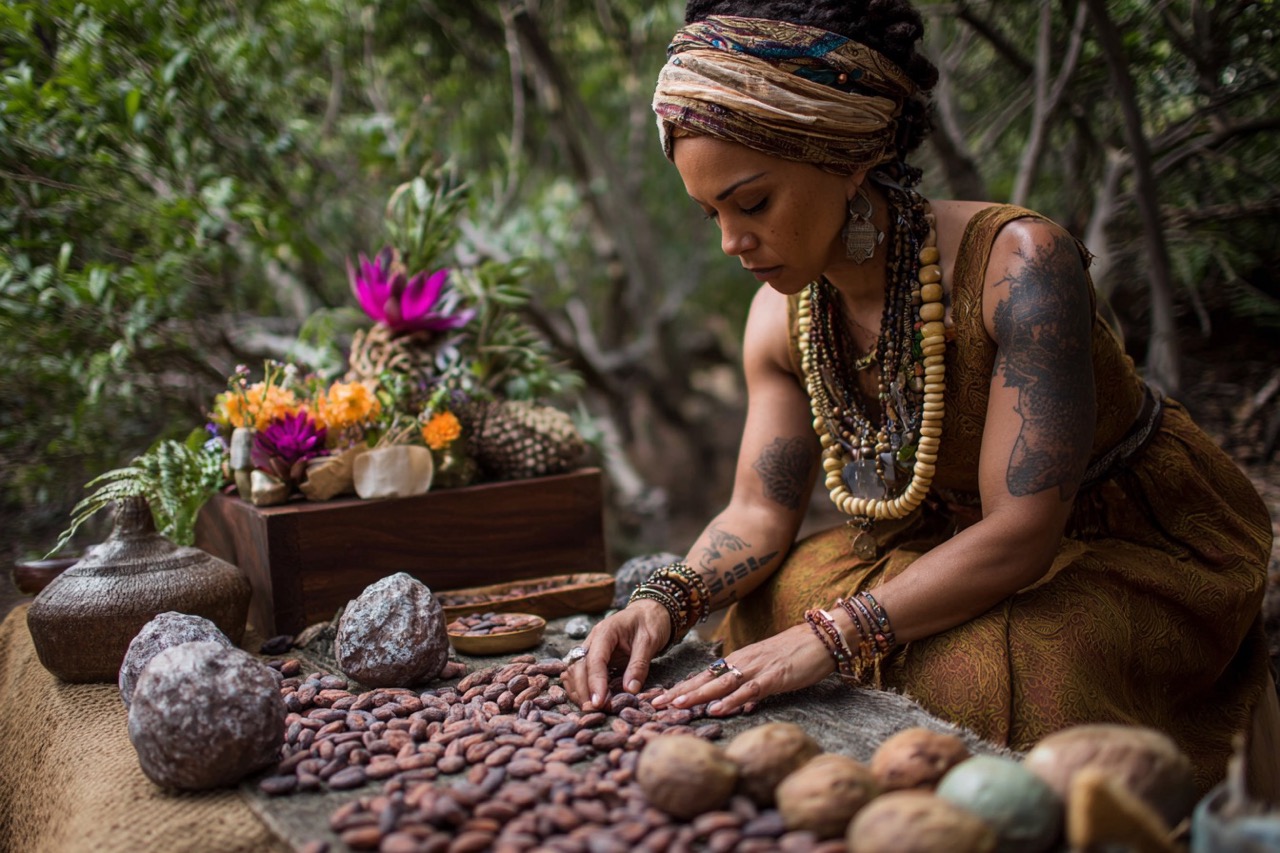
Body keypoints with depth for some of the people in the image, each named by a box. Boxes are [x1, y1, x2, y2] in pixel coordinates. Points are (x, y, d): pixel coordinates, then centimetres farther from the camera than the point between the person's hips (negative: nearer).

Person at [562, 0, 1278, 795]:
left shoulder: (1019, 262, -30)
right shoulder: (781, 317, -9)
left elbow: (1020, 534, -32)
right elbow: (760, 512, -2)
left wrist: (832, 637, -37)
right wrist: (668, 602, -22)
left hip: (1147, 543, -6)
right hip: (963, 540, 6)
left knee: (992, 668, -34)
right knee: (764, 605, -9)